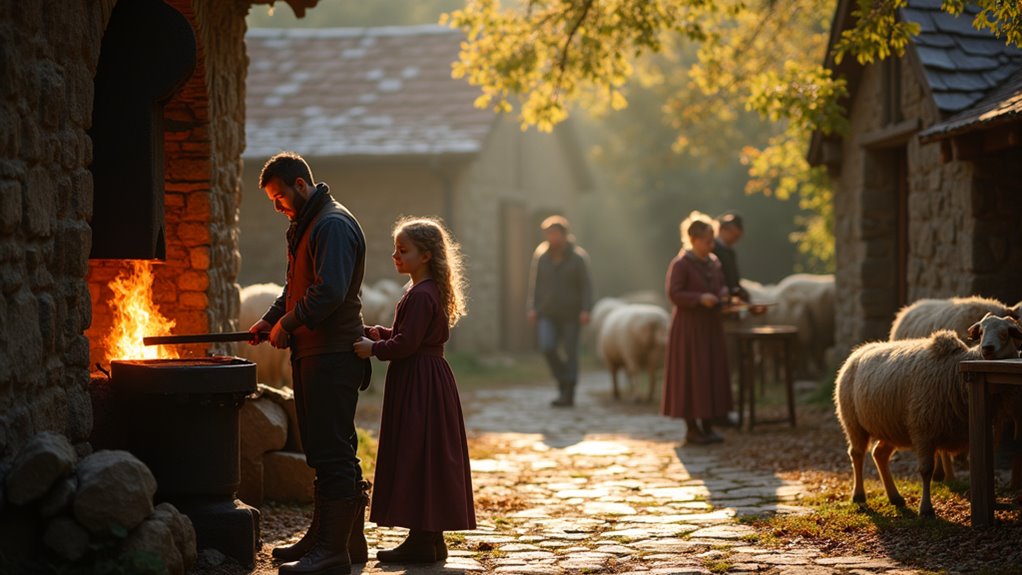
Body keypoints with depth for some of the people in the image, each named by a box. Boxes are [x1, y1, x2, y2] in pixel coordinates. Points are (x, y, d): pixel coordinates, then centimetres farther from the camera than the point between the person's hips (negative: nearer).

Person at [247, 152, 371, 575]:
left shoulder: (334, 226, -14)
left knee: (333, 453, -10)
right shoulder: (305, 226, 20)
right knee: (322, 450, 15)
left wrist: (287, 322, -11)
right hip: (312, 354, 11)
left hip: (333, 355, -11)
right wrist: (271, 319, 11)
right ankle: (322, 537, 23)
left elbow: (330, 292, -23)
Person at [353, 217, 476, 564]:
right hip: (423, 382, 11)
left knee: (417, 459, -7)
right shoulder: (428, 292, 16)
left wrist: (374, 348, -9)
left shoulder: (421, 296, -17)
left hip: (420, 388, -11)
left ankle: (424, 541, -4)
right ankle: (429, 537, 17)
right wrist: (376, 333, 8)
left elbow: (406, 343, -21)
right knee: (425, 461, 12)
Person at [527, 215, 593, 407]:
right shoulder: (541, 255, 2)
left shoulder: (578, 257, -6)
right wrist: (532, 308, -1)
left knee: (570, 352, -1)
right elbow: (534, 283, 7)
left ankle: (568, 394, 5)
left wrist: (585, 310, -16)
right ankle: (563, 380, 8)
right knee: (548, 347, -14)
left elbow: (586, 286, -7)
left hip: (571, 314, -2)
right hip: (548, 314, 2)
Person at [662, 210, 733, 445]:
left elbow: (721, 285, 20)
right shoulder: (680, 263, -12)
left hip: (710, 326, 7)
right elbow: (674, 294, -16)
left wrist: (723, 294, -3)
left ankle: (707, 426, 12)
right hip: (689, 326, -7)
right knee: (691, 375, -5)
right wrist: (700, 298, -27)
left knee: (713, 374, 6)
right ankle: (691, 428, 1)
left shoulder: (713, 262, 9)